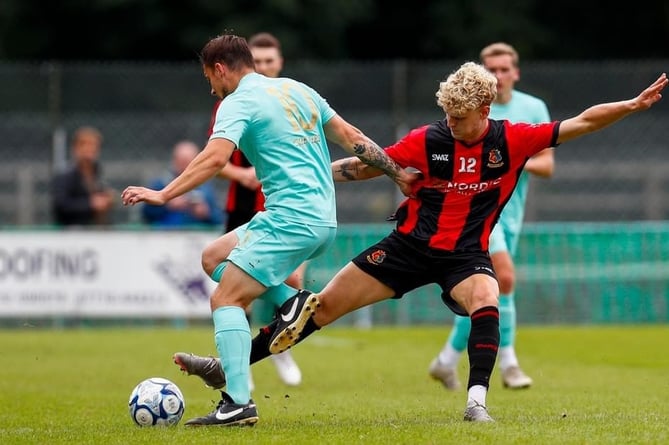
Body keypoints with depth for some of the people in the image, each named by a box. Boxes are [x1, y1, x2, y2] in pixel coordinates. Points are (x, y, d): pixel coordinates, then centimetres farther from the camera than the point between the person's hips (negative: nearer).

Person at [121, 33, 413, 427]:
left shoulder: (238, 102, -5)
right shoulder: (298, 89, 18)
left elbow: (215, 158, -21)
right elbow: (352, 137, 20)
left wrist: (163, 194, -20)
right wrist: (399, 174, 28)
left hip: (290, 219, -8)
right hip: (323, 220, 8)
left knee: (225, 299, -8)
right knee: (214, 257, 18)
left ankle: (239, 403, -20)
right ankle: (292, 304, 5)